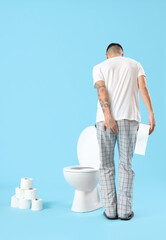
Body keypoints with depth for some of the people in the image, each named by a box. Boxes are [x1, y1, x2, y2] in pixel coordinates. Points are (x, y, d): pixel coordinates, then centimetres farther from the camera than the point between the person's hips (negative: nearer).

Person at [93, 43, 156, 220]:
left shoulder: (99, 67, 14)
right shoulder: (135, 64, 17)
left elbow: (101, 90, -5)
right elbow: (143, 88, 0)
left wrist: (108, 116, -16)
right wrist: (151, 114, -9)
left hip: (105, 119, -1)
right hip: (129, 118, 1)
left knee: (106, 166, 8)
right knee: (126, 165, 7)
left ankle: (110, 210, 8)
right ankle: (125, 211, 7)